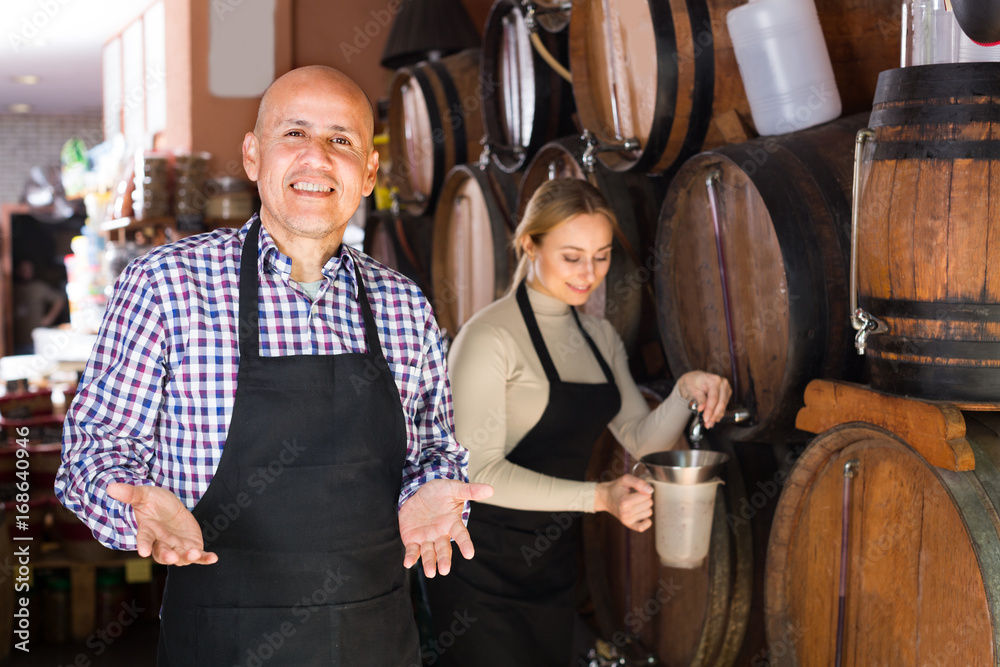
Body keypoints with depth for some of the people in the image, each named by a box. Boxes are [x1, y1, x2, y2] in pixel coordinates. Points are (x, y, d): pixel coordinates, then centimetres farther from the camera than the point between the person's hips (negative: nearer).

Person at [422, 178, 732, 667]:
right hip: (482, 567, -7)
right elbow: (480, 471, -21)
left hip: (555, 563, 7)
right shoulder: (491, 337, -16)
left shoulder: (599, 338, 9)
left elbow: (642, 439, 8)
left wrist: (685, 391, -12)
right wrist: (598, 497, -29)